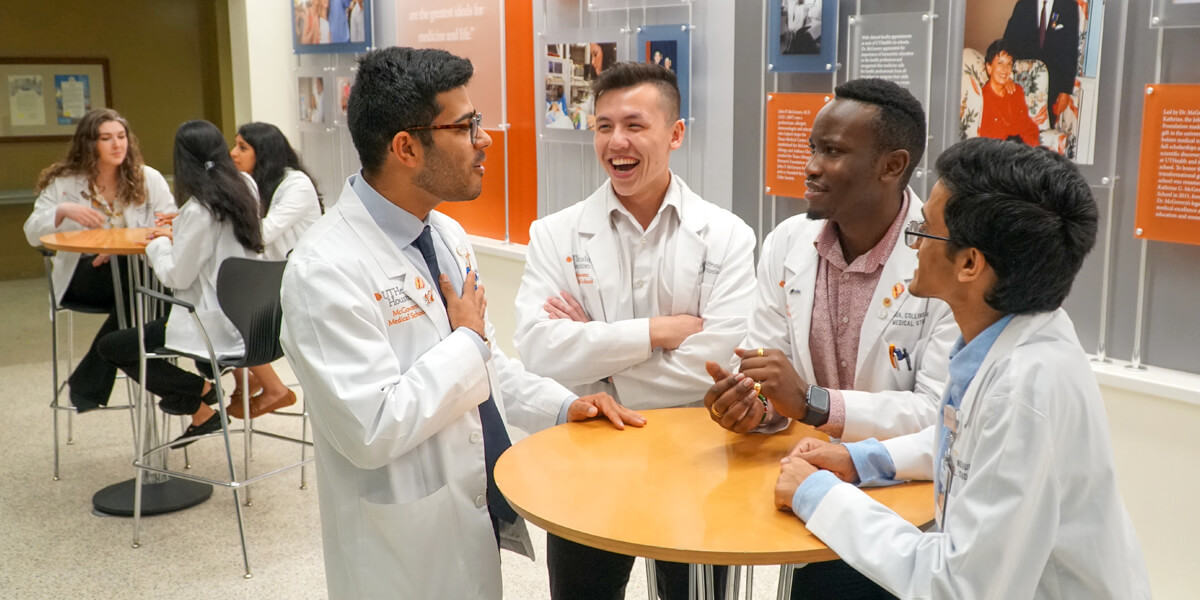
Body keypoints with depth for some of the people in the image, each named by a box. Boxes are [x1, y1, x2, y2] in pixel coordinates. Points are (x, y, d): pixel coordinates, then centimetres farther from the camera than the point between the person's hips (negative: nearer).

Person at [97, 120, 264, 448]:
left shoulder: (198, 210, -21)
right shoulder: (245, 190, 2)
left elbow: (177, 276, -15)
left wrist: (159, 244, 2)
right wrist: (178, 235, 16)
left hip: (217, 328, -9)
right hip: (246, 317, 9)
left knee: (110, 346, 5)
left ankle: (199, 389, 5)